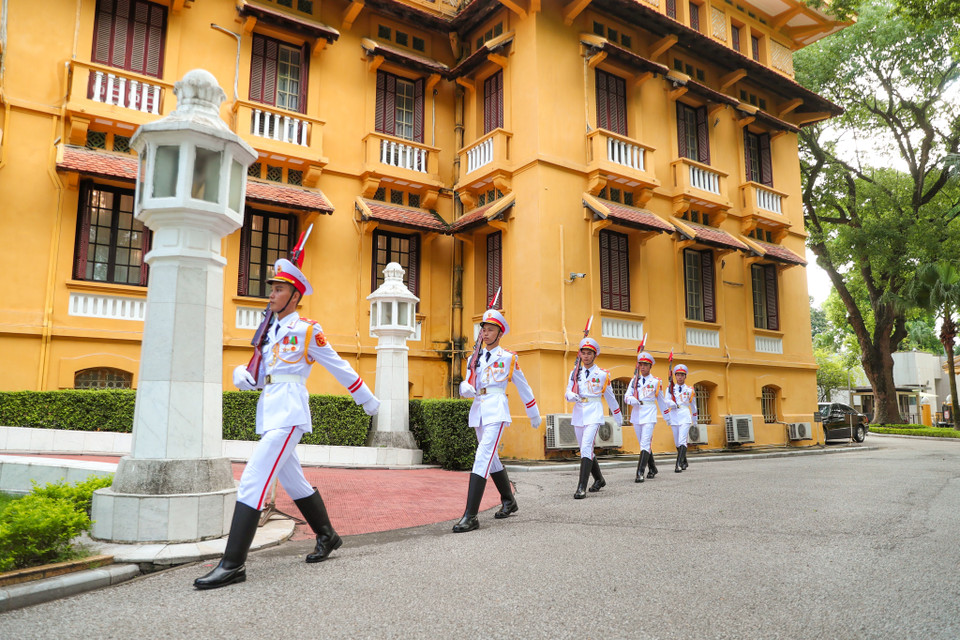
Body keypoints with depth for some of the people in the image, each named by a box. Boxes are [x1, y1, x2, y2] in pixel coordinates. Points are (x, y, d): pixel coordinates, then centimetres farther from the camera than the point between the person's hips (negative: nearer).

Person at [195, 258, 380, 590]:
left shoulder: (307, 330, -4)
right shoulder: (271, 332, 17)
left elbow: (339, 367, 2)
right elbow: (260, 375, 21)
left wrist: (368, 399, 9)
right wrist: (242, 375, -2)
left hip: (288, 412, -8)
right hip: (270, 411, 8)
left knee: (252, 481, -15)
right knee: (293, 481, 18)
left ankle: (233, 565, -11)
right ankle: (327, 536, 35)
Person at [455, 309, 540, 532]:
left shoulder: (508, 357, 1)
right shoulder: (474, 358, 14)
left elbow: (523, 387, 8)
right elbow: (469, 385, 14)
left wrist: (534, 414, 14)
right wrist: (465, 388, -11)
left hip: (497, 410, -6)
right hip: (478, 409, 6)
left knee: (483, 457, -18)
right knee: (492, 459, 16)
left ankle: (471, 516, -21)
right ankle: (509, 501, 36)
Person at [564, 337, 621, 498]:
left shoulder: (602, 374, 2)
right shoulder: (575, 373, 11)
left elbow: (610, 397, 12)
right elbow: (568, 392, 7)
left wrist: (618, 416, 19)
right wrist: (572, 396, -17)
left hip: (594, 414, -5)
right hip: (578, 413, 5)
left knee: (586, 447, -19)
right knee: (585, 450, 13)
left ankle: (582, 487, -21)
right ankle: (599, 479, 34)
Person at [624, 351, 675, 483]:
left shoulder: (656, 381, 3)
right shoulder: (634, 380, 9)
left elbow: (661, 399, 14)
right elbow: (627, 395, 1)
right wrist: (632, 400, -20)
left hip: (649, 414, -4)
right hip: (636, 414, 4)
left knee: (645, 444, -15)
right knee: (644, 444, 12)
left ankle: (640, 473, -19)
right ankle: (653, 469, 29)